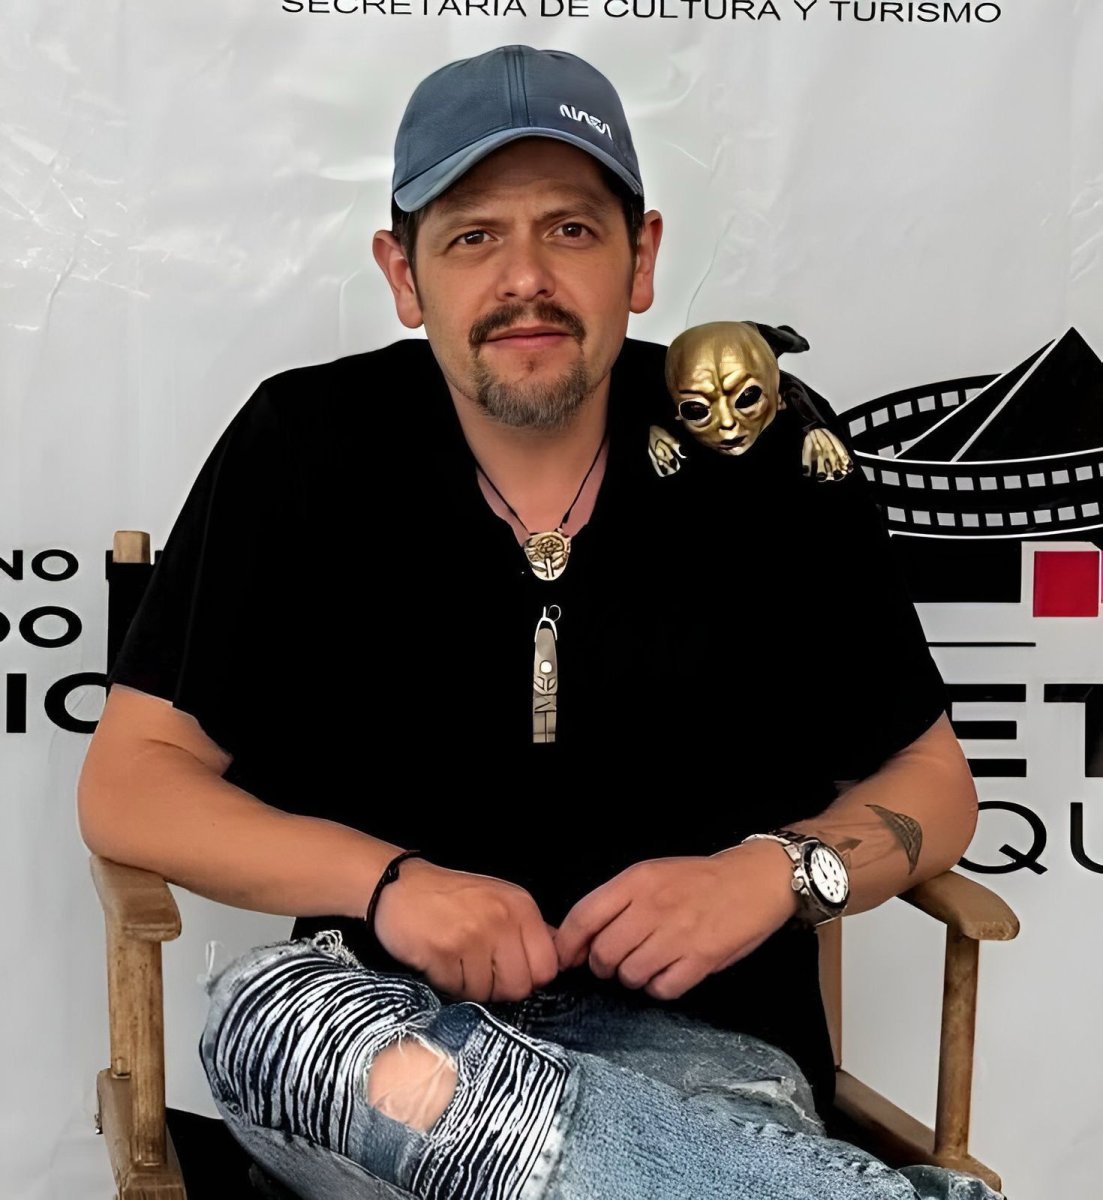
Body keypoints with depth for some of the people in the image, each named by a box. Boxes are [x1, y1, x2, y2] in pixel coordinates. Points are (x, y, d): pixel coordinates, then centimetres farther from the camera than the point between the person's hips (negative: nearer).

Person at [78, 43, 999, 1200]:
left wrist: (779, 870, -13)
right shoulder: (304, 449, -2)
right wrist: (386, 882, -18)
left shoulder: (770, 464, 0)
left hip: (696, 1032, -2)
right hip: (397, 1008, 3)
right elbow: (128, 782, -1)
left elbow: (932, 785, 10)